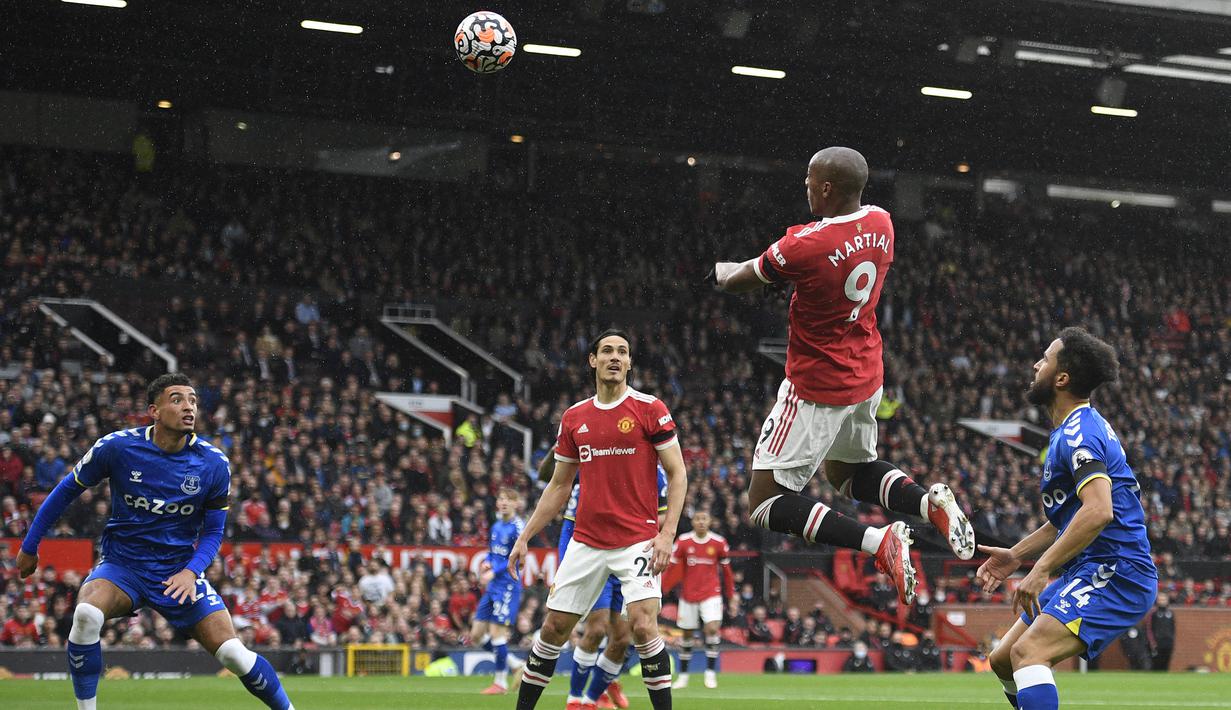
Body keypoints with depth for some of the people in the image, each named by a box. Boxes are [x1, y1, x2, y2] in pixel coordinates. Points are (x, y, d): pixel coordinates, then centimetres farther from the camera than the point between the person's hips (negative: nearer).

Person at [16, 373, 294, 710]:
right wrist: (30, 546, 9)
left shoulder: (214, 464, -8)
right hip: (122, 565, 0)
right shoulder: (116, 446, -11)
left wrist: (191, 571, -16)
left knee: (233, 653, -14)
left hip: (179, 571, 1)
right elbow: (67, 491, 4)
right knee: (87, 613, -33)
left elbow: (213, 531, 3)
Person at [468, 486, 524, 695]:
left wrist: (494, 572, -19)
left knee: (496, 632, -9)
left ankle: (501, 682, 2)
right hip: (493, 587, 9)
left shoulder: (518, 527, -11)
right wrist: (487, 562, 1)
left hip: (508, 586, -9)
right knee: (477, 633, 7)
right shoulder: (496, 526, 13)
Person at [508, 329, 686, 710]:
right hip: (586, 542, 4)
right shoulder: (574, 417, 9)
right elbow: (559, 485, 17)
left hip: (637, 540, -4)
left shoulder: (649, 408, -3)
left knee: (642, 624, -19)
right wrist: (525, 537, 13)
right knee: (554, 627, 6)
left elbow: (677, 474, -4)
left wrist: (667, 534, -14)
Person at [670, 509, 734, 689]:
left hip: (711, 594, -1)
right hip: (688, 595, 1)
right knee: (687, 634, 6)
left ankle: (711, 673, -10)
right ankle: (683, 675, 20)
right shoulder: (683, 541, -4)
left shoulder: (719, 543, -3)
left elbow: (726, 571, 7)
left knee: (713, 628, -19)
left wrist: (731, 596, 9)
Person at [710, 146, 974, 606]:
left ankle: (877, 542, -17)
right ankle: (930, 503, 3)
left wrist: (721, 271, 15)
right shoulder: (881, 224, -4)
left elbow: (738, 282, -8)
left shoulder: (805, 245, -26)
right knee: (849, 472, 31)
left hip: (817, 389, -8)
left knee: (765, 504, -1)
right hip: (867, 379, 8)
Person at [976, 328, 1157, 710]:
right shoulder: (1069, 431, 19)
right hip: (1087, 573, 11)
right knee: (1003, 661, 13)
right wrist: (1015, 555, 21)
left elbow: (1097, 511, -29)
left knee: (1028, 652, -27)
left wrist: (1041, 569, -29)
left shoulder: (1079, 433, -14)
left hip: (1114, 576, -11)